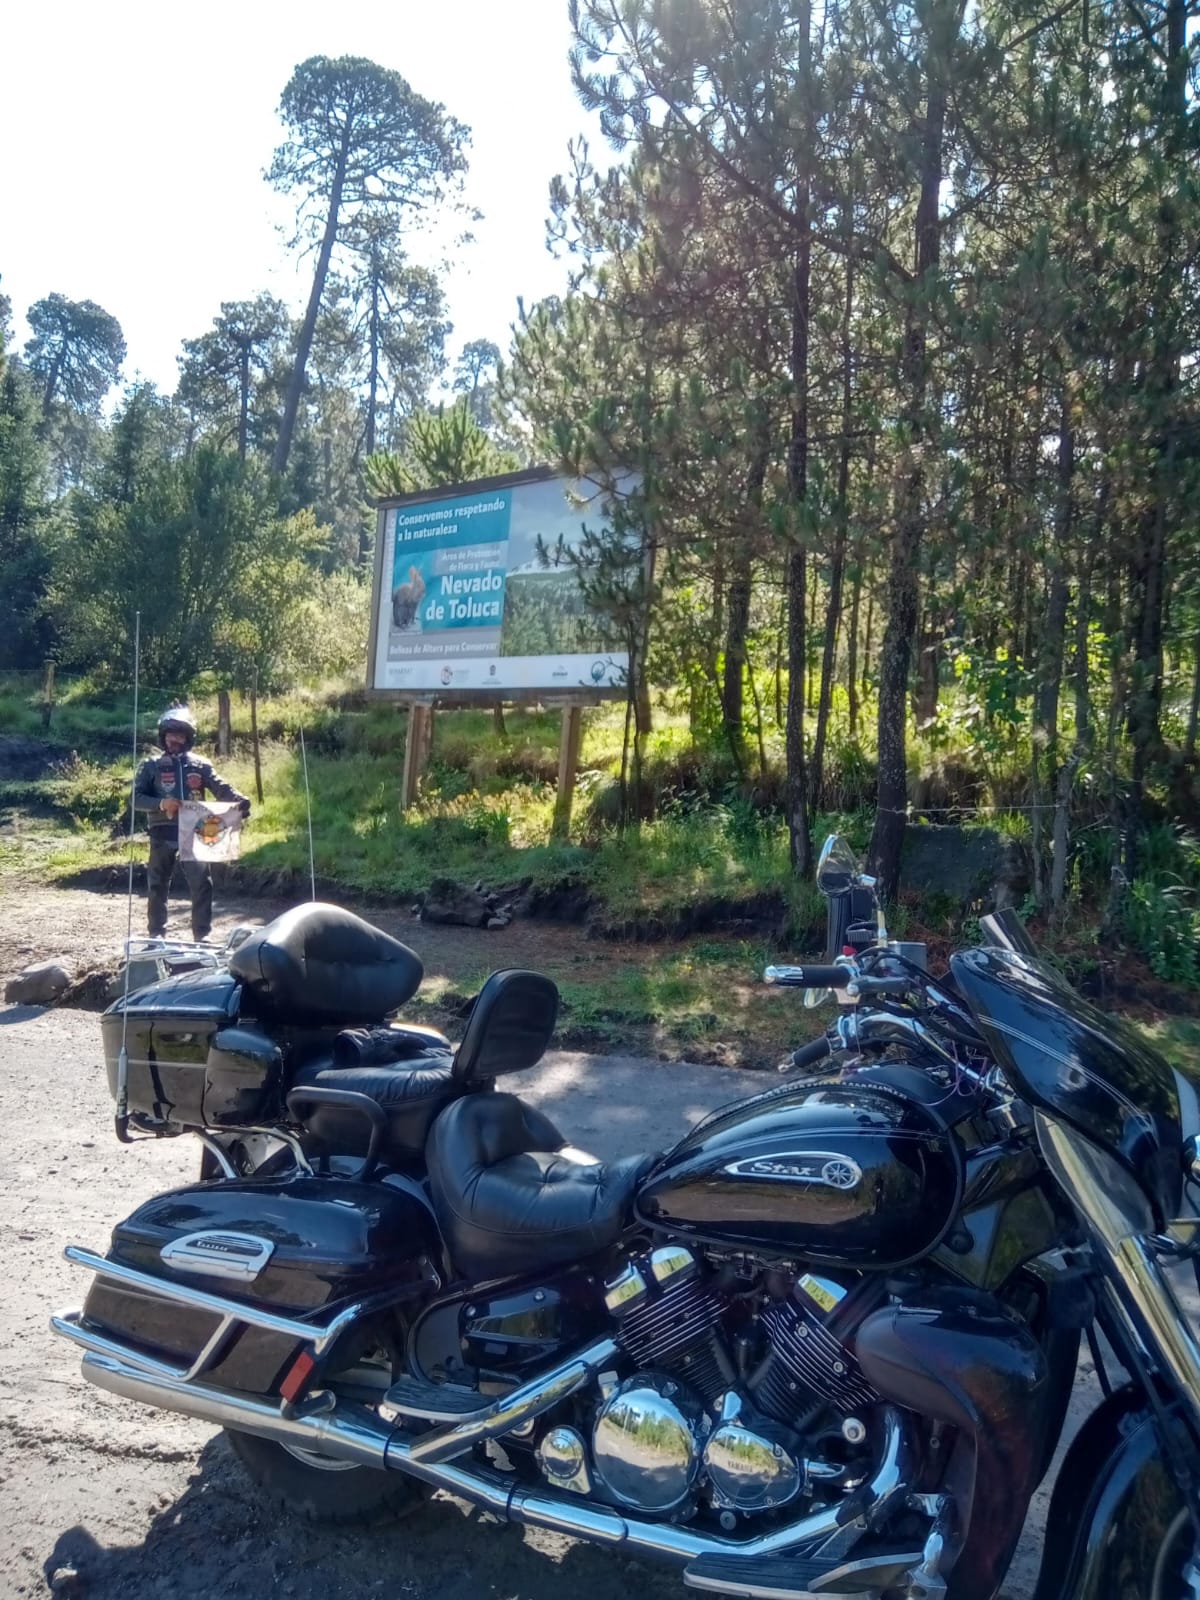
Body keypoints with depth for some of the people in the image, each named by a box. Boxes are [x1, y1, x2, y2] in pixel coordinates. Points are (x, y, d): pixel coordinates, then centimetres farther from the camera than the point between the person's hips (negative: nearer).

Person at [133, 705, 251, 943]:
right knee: (158, 886, 8)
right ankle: (156, 935, 20)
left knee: (202, 884, -2)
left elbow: (221, 788, -3)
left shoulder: (200, 765, 8)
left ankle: (202, 935, 6)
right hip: (163, 834, 0)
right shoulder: (151, 765, 5)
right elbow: (136, 798, 0)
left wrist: (239, 800, -24)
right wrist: (161, 803, -18)